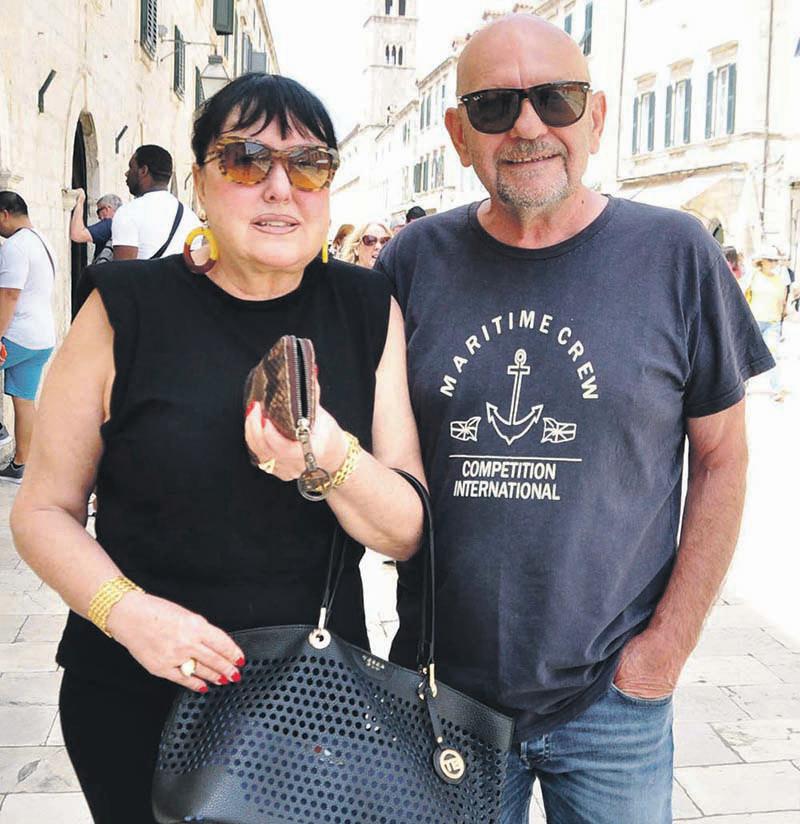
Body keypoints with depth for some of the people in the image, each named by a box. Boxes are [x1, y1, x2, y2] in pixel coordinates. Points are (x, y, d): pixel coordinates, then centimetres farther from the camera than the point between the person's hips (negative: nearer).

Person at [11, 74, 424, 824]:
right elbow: (44, 510, -3)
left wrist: (333, 457, -26)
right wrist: (126, 610, -21)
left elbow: (407, 534, -6)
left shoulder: (368, 311, -4)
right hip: (139, 701, -2)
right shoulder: (128, 310, -10)